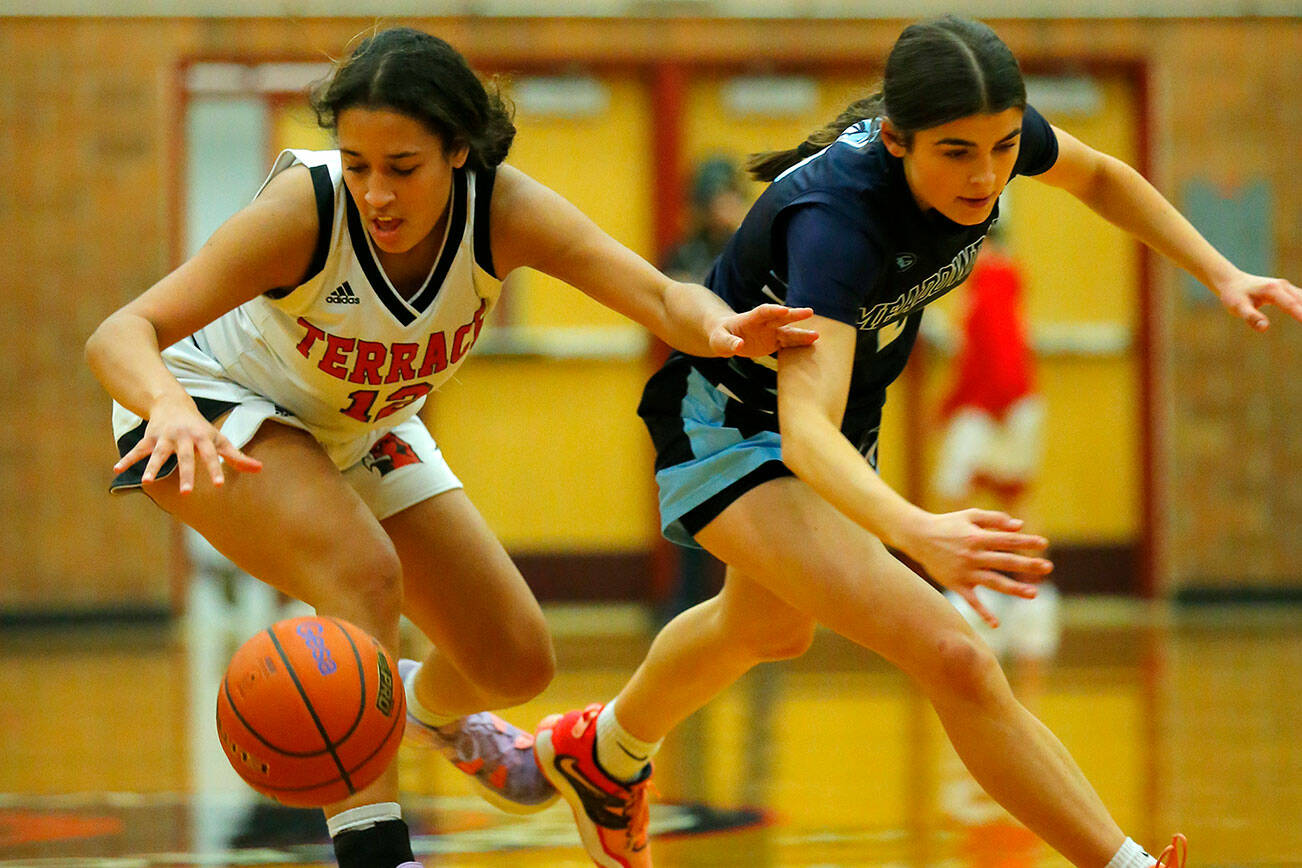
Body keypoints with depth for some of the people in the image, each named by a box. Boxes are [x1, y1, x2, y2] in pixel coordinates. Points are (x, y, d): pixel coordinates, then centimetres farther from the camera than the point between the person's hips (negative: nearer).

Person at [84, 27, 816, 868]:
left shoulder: (501, 208, -27)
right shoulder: (305, 209, -36)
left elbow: (662, 295, -38)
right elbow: (120, 334, -42)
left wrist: (718, 326, -61)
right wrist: (171, 409, -64)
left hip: (362, 427, 5)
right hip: (217, 408, -5)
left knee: (517, 663, 6)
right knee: (364, 572, -34)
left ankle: (432, 706, 43)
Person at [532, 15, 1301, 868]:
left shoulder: (988, 133, -21)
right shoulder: (834, 217, -41)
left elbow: (1098, 175, 5)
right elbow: (804, 429, -53)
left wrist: (1220, 272, -5)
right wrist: (920, 533, -70)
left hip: (846, 428, 8)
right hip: (733, 426, -8)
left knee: (770, 629, 35)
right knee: (952, 657, -27)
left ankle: (605, 752, 62)